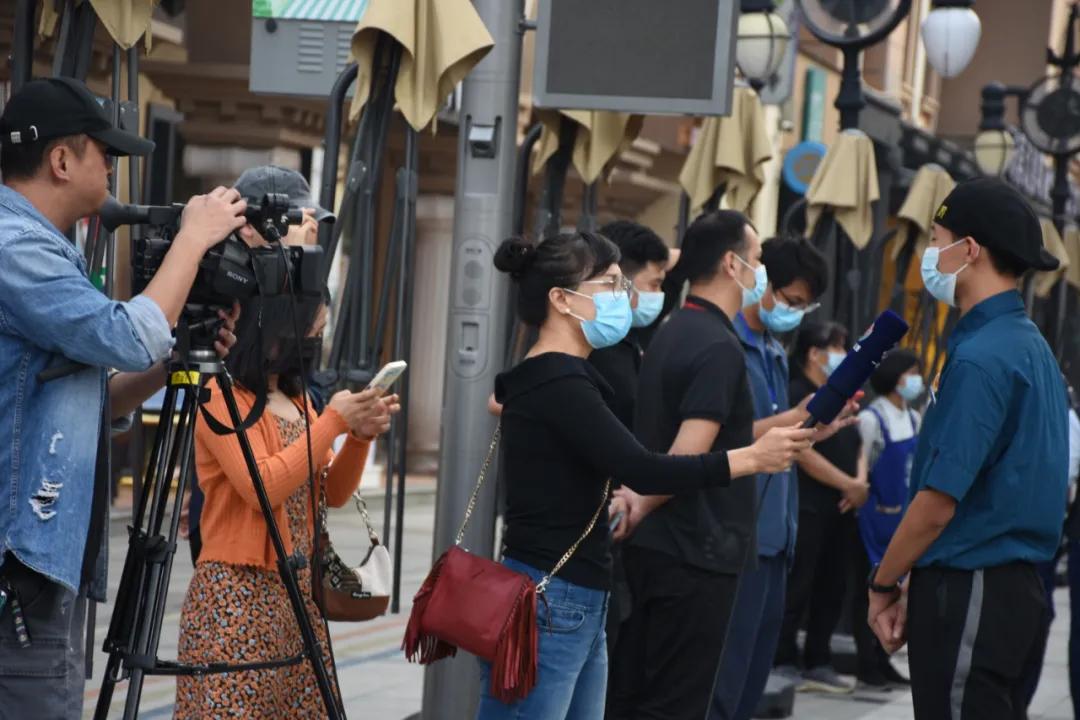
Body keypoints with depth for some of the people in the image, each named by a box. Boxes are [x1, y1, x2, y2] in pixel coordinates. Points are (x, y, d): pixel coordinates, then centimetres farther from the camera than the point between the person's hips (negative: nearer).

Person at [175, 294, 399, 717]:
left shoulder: (297, 398, 15)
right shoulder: (221, 396, -10)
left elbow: (333, 494, 14)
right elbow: (262, 488, -21)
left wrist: (360, 437, -3)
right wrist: (332, 422, -15)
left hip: (300, 591, 8)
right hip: (238, 594, -8)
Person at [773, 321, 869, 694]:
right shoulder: (798, 394, -9)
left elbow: (856, 447, 22)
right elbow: (805, 454, -16)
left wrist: (861, 481, 2)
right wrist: (849, 485, -12)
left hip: (840, 509, 9)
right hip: (808, 507, -9)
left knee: (831, 591, 10)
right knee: (797, 589, -7)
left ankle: (818, 663, 17)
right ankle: (783, 662, -2)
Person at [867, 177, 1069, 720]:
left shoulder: (980, 357, -17)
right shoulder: (1029, 345, 14)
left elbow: (939, 502, -18)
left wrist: (883, 584, -4)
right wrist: (914, 586, 15)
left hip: (970, 592, -10)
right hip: (1011, 584, 10)